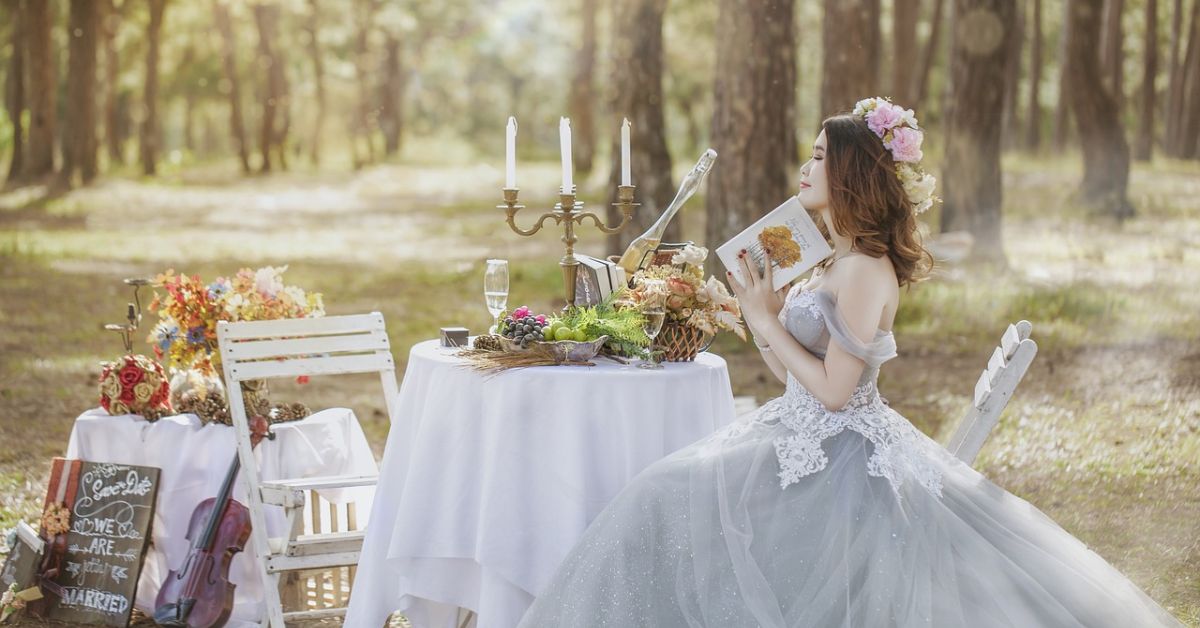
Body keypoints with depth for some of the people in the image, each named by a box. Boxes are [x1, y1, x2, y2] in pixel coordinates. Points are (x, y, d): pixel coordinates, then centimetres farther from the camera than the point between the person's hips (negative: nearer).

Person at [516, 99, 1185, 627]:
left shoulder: (865, 271, -19)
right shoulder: (837, 261, 11)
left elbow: (832, 389, -21)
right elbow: (792, 371, 13)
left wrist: (767, 320, -13)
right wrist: (758, 299, 7)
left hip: (840, 462, -10)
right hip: (809, 441, 10)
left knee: (680, 503, -8)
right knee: (669, 498, 8)